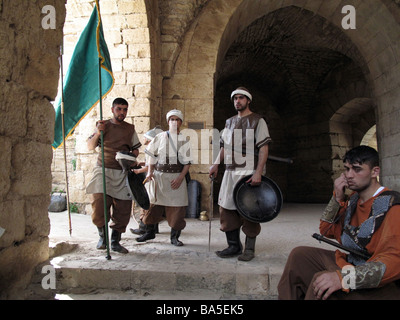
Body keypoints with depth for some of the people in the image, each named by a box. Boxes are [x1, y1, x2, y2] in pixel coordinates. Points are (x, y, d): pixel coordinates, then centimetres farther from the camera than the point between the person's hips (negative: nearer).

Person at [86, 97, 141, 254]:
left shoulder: (130, 128, 14)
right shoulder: (104, 125, 7)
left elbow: (136, 149, 17)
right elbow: (90, 146, 3)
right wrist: (98, 132, -14)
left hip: (123, 172, 2)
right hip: (103, 170, -2)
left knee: (122, 209, 1)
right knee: (99, 204, -13)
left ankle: (115, 242, 15)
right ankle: (102, 235, 13)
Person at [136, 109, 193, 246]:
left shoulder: (185, 139, 5)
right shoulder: (160, 137, 7)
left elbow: (187, 162, 3)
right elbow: (152, 156, 11)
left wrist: (180, 178, -9)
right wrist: (150, 172, -1)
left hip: (176, 177, -1)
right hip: (159, 175, 1)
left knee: (176, 207, -1)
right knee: (153, 204, 4)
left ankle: (175, 236, 12)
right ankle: (149, 231, 23)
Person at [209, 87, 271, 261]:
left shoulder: (257, 121, 0)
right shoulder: (229, 122, 17)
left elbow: (264, 148, -8)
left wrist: (258, 172, -18)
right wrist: (216, 165, 8)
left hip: (249, 172, -6)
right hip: (230, 172, 6)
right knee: (226, 208, 6)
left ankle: (249, 249, 13)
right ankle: (234, 246, 19)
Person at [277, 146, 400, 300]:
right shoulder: (354, 199, 5)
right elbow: (327, 230, 10)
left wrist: (343, 277, -42)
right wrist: (337, 198, -5)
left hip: (380, 286, -8)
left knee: (322, 279, -31)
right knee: (299, 255, 5)